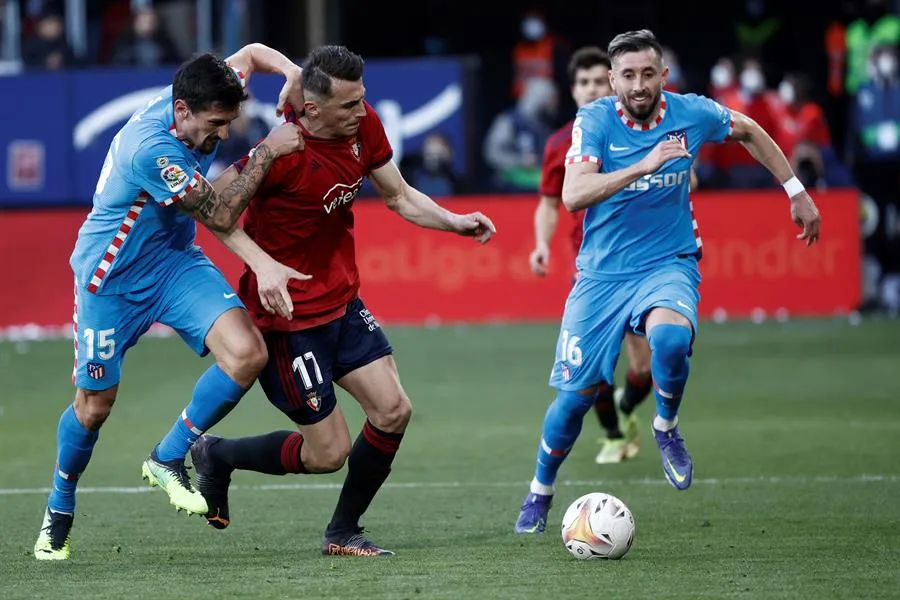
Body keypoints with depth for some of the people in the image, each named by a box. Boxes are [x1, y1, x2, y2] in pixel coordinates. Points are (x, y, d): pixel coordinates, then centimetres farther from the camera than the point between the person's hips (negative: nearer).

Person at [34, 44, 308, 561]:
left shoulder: (203, 105, -12)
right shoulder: (151, 148, -34)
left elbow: (251, 54, 9)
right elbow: (220, 215, -26)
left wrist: (292, 71, -11)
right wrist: (267, 152, -25)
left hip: (175, 261, 6)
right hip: (112, 277, -6)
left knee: (247, 353, -17)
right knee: (94, 404, 6)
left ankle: (168, 460, 3)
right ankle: (59, 510, 34)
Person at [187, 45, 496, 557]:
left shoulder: (363, 126, -4)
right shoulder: (283, 151, -26)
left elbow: (400, 196, 10)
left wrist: (457, 222, -6)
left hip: (342, 302, 7)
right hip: (290, 315, -7)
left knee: (394, 411, -2)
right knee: (328, 453, -3)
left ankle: (343, 533, 15)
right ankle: (218, 455, 21)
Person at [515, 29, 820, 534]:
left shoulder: (693, 114, -8)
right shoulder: (595, 121, -13)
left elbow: (750, 132, 14)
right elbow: (573, 195, -28)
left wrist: (797, 192, 16)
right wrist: (643, 166, -36)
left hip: (669, 265, 0)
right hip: (603, 274, 0)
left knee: (670, 339, -34)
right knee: (576, 394, 0)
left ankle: (667, 428, -3)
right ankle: (540, 493, 27)